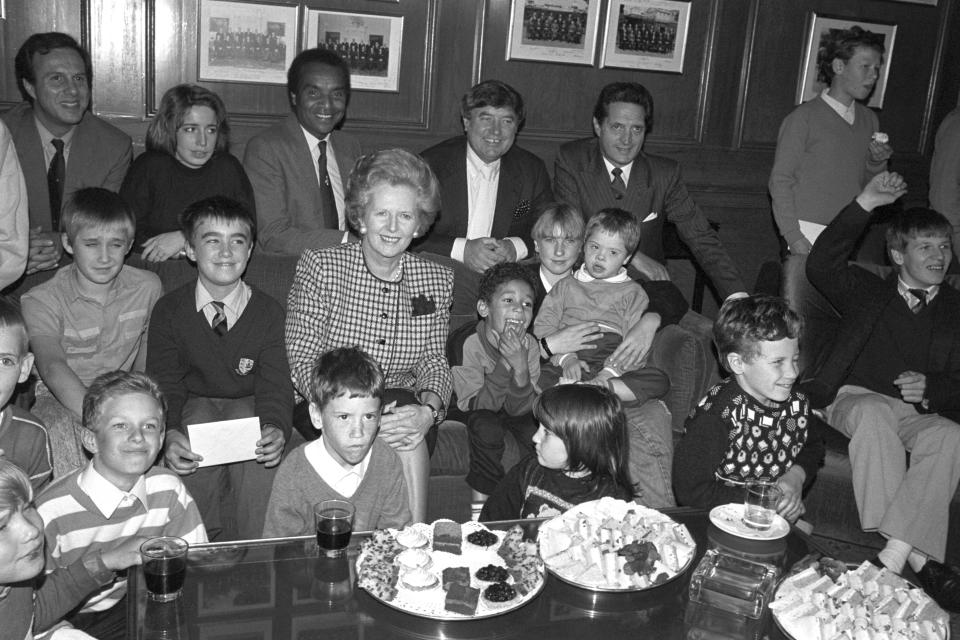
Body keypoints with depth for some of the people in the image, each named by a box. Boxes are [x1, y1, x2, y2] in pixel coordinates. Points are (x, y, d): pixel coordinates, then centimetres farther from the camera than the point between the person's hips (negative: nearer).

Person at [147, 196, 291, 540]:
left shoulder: (268, 311, -4)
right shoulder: (169, 310, -3)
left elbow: (275, 383, -10)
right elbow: (164, 383, -8)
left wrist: (277, 429, -33)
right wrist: (169, 434, -30)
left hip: (250, 406, 0)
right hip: (194, 405, 0)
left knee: (264, 450, -31)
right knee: (188, 457, -30)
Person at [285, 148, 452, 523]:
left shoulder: (436, 281, 8)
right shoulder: (320, 267, -3)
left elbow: (434, 361, 4)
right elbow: (301, 360, -8)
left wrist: (428, 410, -21)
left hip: (404, 409, 3)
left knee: (410, 429, -32)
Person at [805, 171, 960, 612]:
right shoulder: (867, 291, 13)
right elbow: (821, 266, -7)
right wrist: (864, 206, -13)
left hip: (920, 412, 2)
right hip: (855, 399, -1)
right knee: (875, 412, -37)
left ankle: (893, 556, -37)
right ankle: (918, 558, -38)